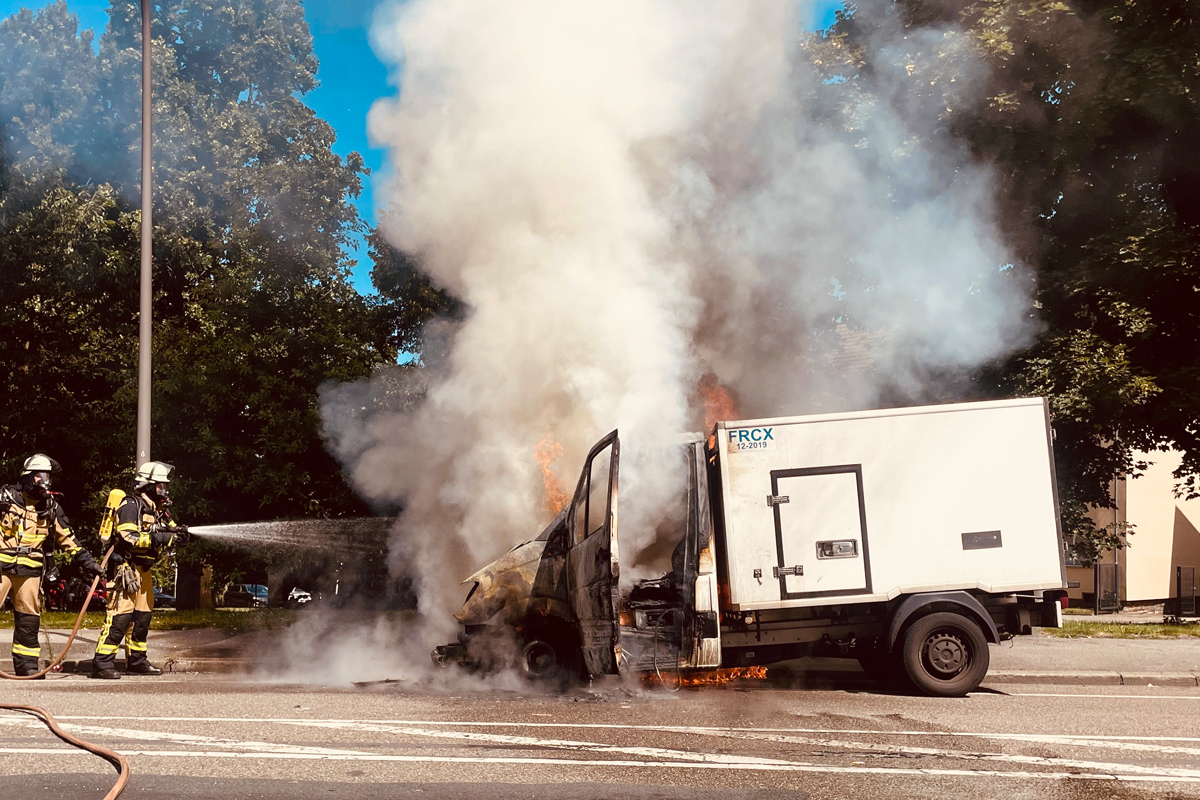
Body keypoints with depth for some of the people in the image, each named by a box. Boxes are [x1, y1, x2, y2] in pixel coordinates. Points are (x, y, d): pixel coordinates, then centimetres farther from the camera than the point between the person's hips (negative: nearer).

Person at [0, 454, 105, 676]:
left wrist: (87, 561, 8)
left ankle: (26, 664, 14)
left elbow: (67, 537, 13)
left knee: (29, 618, 6)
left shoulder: (51, 506, 10)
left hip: (30, 570, 4)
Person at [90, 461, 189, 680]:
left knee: (143, 614, 13)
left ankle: (136, 660, 23)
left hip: (143, 568, 10)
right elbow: (129, 538, -22)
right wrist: (157, 538, -26)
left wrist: (178, 532, -5)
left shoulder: (155, 508, 17)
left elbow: (169, 528, 17)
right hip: (126, 565, -10)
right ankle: (101, 663, -12)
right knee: (121, 614, -14)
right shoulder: (130, 505, -12)